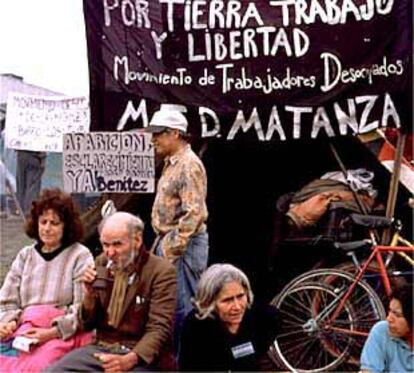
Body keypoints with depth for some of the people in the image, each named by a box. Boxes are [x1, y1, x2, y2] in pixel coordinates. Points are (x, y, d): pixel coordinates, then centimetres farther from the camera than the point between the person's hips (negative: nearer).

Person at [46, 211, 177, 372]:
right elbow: (86, 325, 13)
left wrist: (129, 360, -28)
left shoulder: (161, 271, -8)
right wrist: (90, 293, -7)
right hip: (101, 349, 5)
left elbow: (160, 328, -13)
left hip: (141, 356, -4)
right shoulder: (102, 263, 8)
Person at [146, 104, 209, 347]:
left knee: (182, 307, -5)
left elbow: (194, 214, -22)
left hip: (183, 245, -10)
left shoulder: (189, 165, -14)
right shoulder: (171, 163, 16)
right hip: (168, 242, 10)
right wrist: (162, 243, 18)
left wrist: (172, 249, -21)